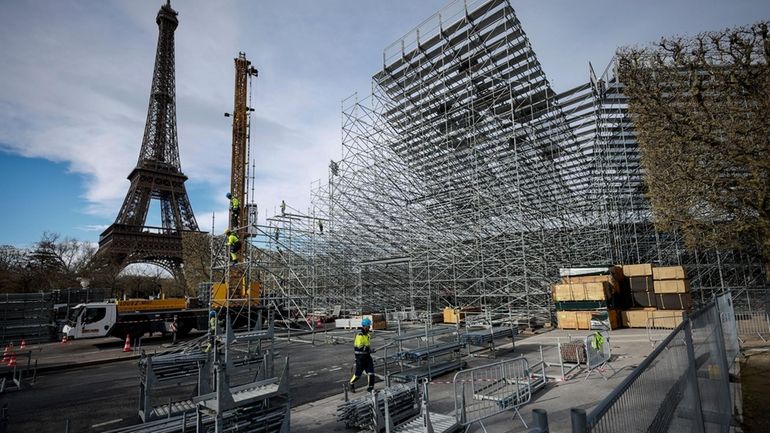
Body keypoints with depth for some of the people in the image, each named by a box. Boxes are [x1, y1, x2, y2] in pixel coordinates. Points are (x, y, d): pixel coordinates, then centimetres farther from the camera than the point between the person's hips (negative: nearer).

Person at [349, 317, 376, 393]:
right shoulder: (360, 335, -18)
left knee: (371, 372, 0)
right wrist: (369, 350, -27)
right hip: (360, 356, -7)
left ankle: (370, 387, 10)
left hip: (367, 355, 7)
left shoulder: (367, 334, 11)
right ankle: (351, 383, 30)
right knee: (358, 373, 4)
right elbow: (359, 346, -24)